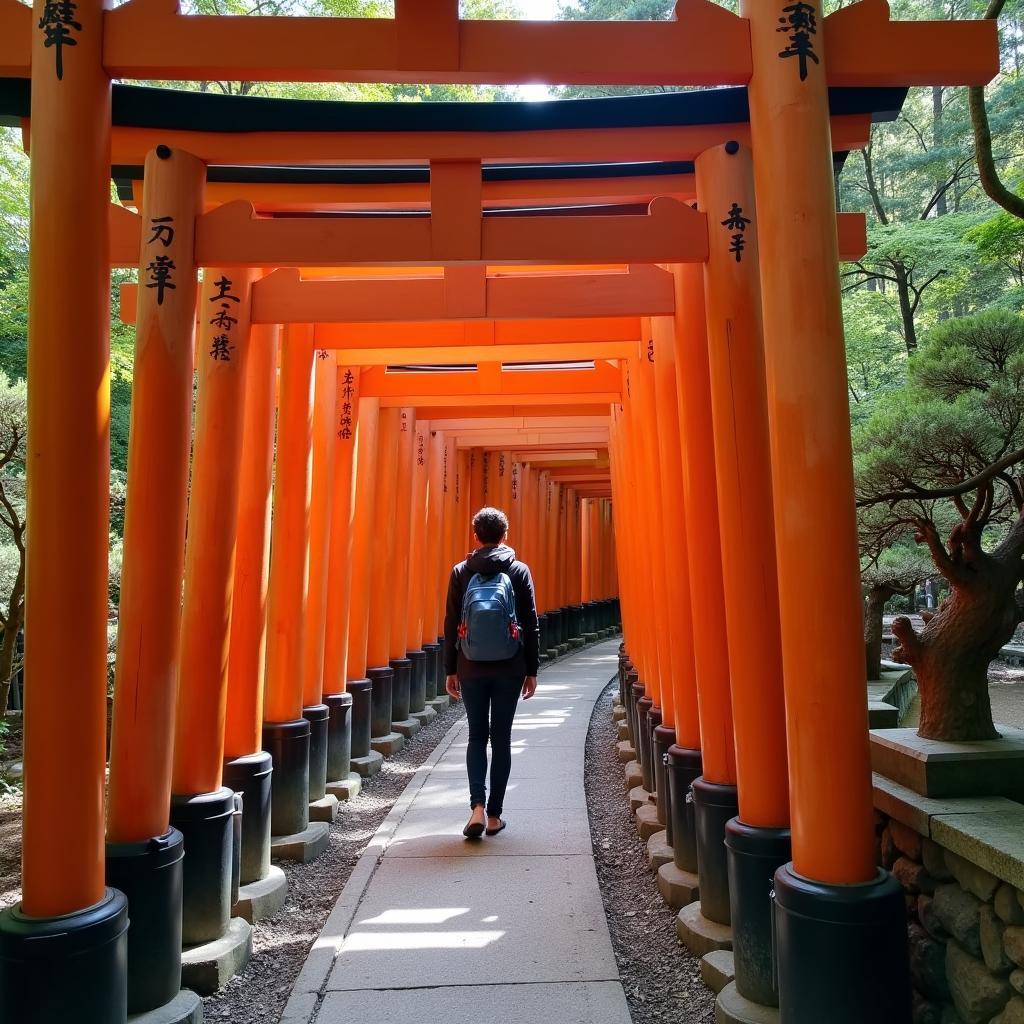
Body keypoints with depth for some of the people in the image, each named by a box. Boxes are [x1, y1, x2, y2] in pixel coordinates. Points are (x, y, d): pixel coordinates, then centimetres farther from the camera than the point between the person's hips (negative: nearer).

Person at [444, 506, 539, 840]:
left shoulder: (461, 572, 0)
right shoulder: (519, 571, -1)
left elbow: (451, 625, 1)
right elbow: (531, 625, -1)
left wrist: (450, 670, 8)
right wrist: (531, 671, 6)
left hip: (471, 669, 1)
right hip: (509, 669, 0)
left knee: (477, 736, 12)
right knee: (501, 738, 9)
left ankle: (478, 805, -3)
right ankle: (494, 814, 14)